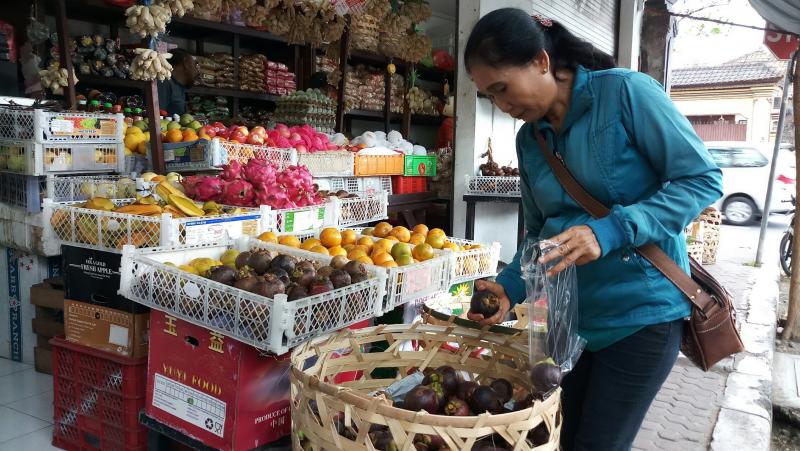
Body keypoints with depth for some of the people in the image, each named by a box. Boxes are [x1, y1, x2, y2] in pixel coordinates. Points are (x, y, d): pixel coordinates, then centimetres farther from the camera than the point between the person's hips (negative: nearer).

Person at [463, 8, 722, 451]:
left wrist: (609, 231, -26)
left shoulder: (625, 91, -14)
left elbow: (703, 179, -15)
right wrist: (510, 286, -8)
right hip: (570, 315, 6)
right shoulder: (528, 138, 5)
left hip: (641, 311, -6)